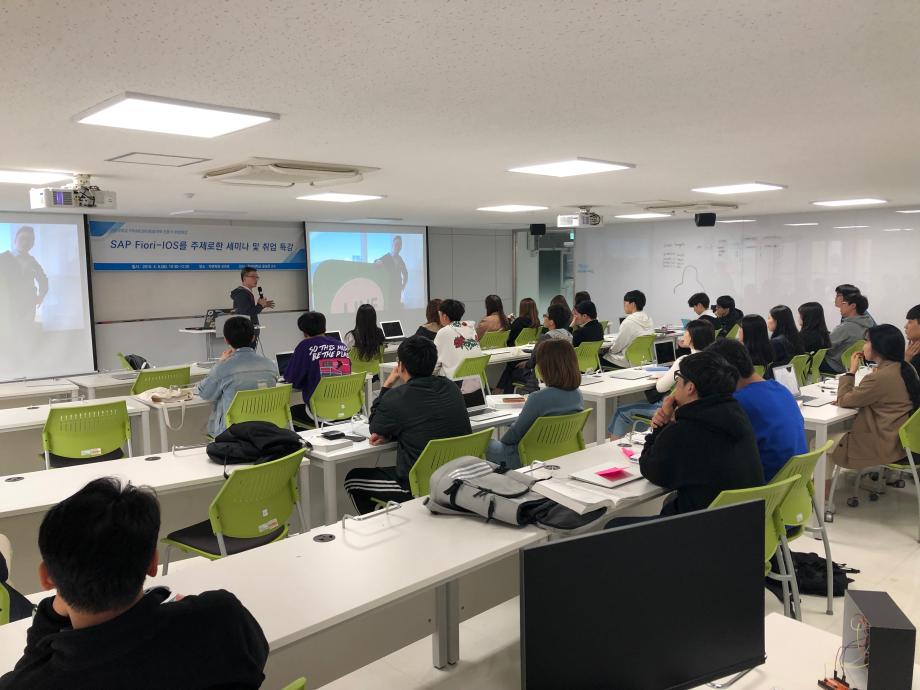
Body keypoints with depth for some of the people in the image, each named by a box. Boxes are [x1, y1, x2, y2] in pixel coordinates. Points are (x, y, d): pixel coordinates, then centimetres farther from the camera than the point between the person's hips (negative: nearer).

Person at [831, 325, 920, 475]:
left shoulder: (880, 378, -28)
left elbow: (843, 401, -15)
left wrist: (851, 371, -6)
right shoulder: (906, 368, 2)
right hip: (900, 438, 9)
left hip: (884, 445, -9)